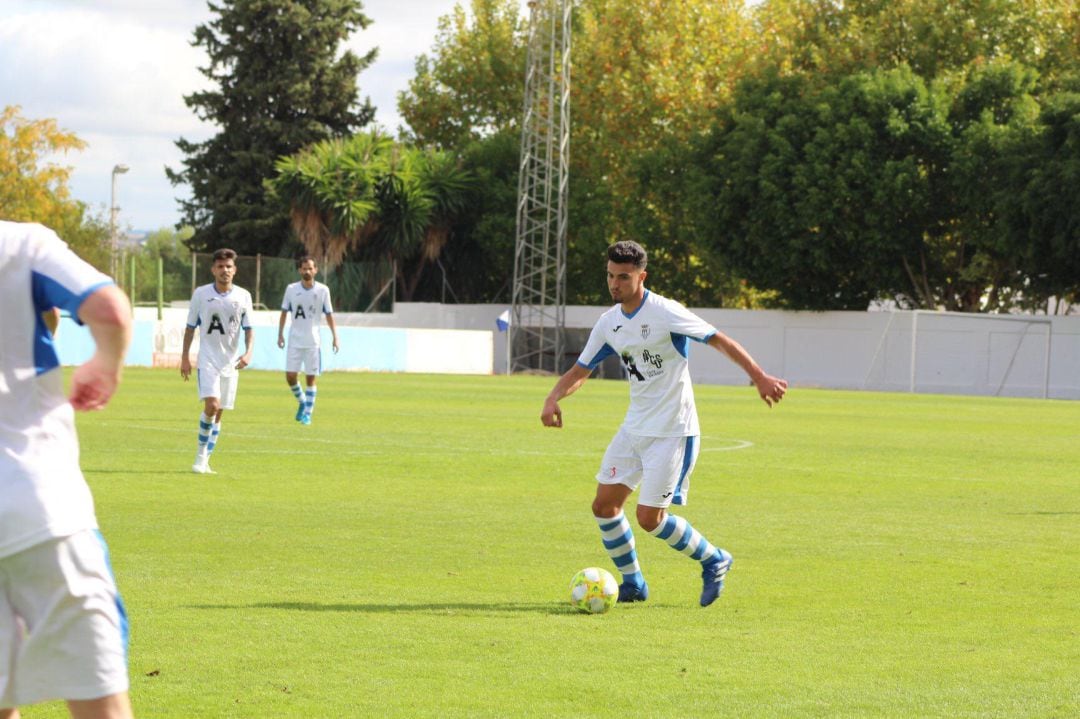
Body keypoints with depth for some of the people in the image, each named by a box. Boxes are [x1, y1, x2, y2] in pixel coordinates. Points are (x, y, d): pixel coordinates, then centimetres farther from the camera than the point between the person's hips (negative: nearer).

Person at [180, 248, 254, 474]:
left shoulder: (243, 296, 2)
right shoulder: (201, 294, -1)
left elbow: (249, 329, 5)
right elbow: (191, 327, 7)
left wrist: (248, 352, -12)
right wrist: (185, 357, 5)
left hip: (231, 362, 3)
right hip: (207, 359, -3)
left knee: (218, 413, 5)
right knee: (211, 405, -20)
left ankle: (204, 462, 14)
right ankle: (201, 455, -7)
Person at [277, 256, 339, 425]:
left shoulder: (323, 290, -2)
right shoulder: (291, 289, 1)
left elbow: (329, 315, 2)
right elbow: (284, 313, 8)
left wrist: (335, 336, -4)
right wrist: (280, 334, 3)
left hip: (313, 341, -1)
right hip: (295, 340, 1)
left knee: (311, 378, -1)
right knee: (290, 376, -2)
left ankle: (308, 412, 8)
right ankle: (302, 402, 23)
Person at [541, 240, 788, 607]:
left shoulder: (665, 313, -16)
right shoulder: (609, 322, 5)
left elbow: (719, 340, -15)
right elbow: (580, 370, 13)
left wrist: (760, 377, -23)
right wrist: (552, 400, -6)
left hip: (673, 432, -7)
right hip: (635, 427, 7)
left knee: (649, 518, -9)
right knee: (604, 505, 2)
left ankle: (713, 560, 14)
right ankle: (632, 584, 18)